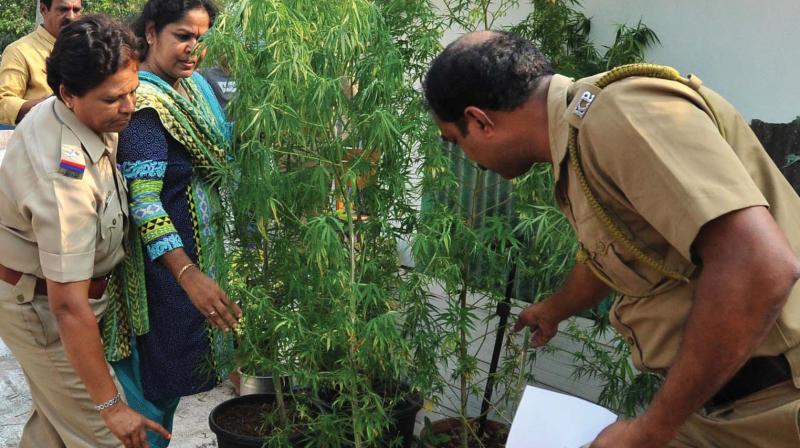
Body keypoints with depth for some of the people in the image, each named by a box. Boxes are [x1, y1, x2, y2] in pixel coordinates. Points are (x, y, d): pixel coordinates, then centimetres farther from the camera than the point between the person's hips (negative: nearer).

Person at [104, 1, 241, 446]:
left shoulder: (192, 84, 6)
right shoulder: (144, 103, -22)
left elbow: (216, 159, 18)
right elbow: (142, 200, -29)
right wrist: (188, 274, -37)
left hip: (198, 249, 9)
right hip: (161, 260, -9)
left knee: (173, 367, 21)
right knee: (154, 375, 2)